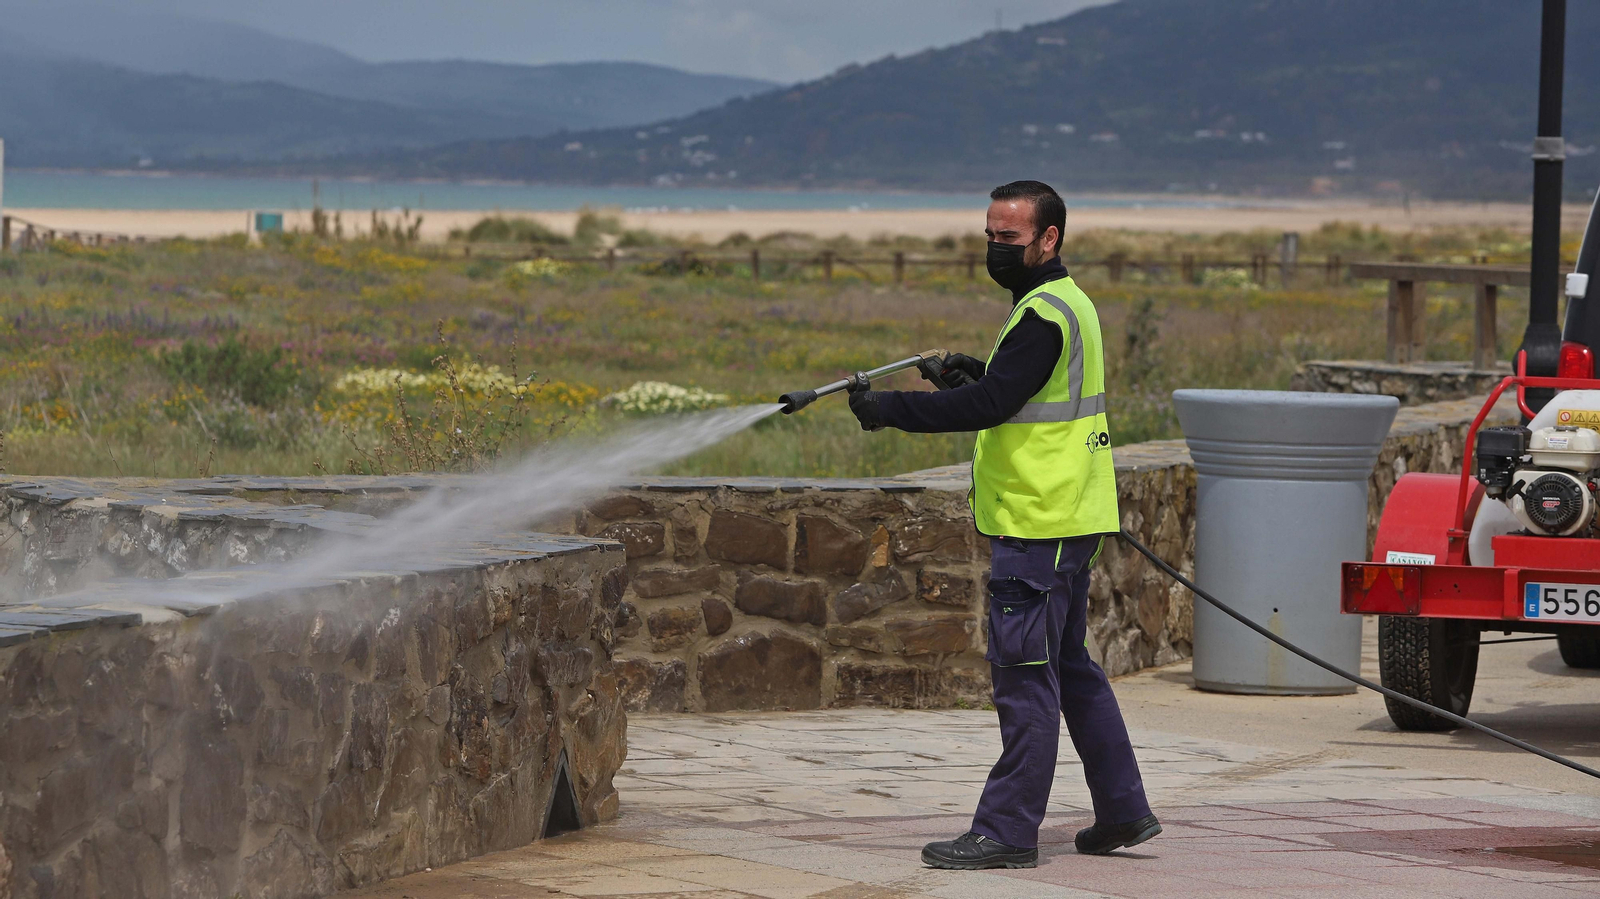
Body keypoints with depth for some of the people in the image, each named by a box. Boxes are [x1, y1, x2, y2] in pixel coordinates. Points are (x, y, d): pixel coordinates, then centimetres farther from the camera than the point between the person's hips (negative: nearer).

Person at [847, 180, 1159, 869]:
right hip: (1063, 521, 11)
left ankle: (1008, 831, -7)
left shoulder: (1046, 315, -16)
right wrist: (980, 374, 11)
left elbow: (989, 404, -25)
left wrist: (891, 409, -24)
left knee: (1024, 673, -8)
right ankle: (1123, 812, 22)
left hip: (1040, 527, -11)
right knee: (1069, 668, 17)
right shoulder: (1067, 304, 17)